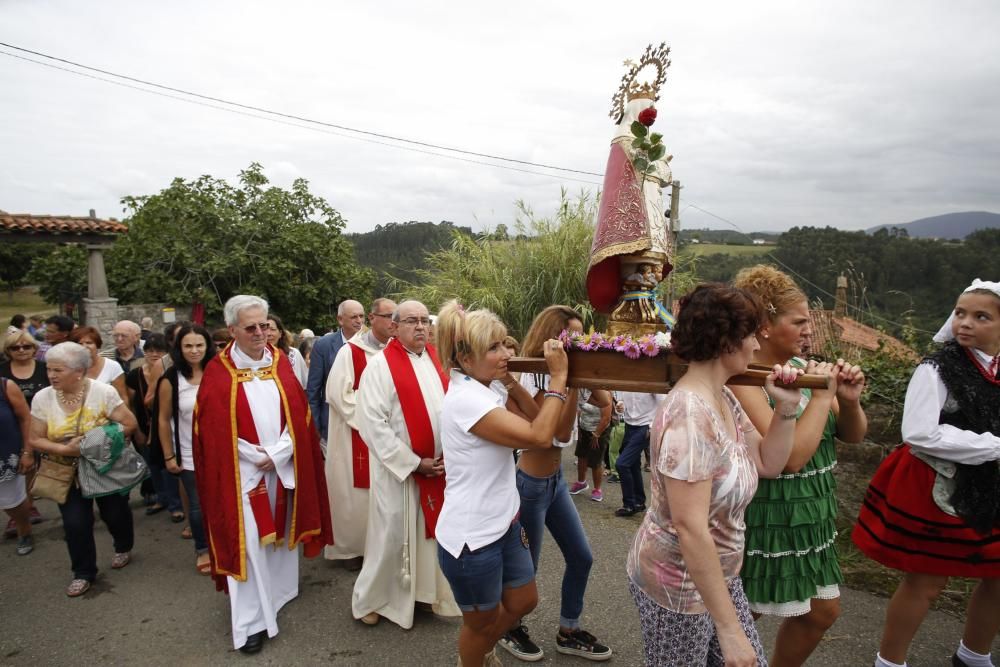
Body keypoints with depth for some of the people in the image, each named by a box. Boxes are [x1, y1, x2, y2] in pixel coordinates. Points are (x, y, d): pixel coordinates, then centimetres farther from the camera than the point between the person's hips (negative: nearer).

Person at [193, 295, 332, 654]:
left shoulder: (281, 362, 2)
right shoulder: (218, 372, -7)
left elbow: (298, 413, 1)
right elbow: (215, 428, -8)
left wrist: (277, 454, -10)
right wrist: (257, 457, -12)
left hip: (284, 466, 4)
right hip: (241, 470, -3)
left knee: (279, 531, 16)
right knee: (247, 541, -1)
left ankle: (278, 591, 36)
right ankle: (250, 620, 9)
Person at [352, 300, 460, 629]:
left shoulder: (436, 359, 5)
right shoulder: (381, 365, -13)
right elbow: (371, 423, -17)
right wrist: (414, 462, -16)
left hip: (440, 466, 5)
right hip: (398, 470, -5)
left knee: (433, 533, 15)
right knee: (392, 536, 8)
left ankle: (429, 592, 35)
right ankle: (369, 599, 30)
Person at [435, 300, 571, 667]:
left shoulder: (483, 391, 4)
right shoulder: (466, 399, -26)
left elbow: (529, 421, 15)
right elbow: (539, 436, -29)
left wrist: (510, 380, 6)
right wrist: (558, 376, -22)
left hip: (503, 524, 9)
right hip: (472, 537, -9)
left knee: (523, 601, 25)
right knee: (482, 621, 16)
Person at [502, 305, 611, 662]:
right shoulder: (533, 377, -21)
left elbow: (604, 404, 8)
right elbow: (561, 433, -26)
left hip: (555, 479, 9)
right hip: (531, 484, -9)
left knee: (581, 557, 15)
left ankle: (568, 631, 34)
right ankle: (510, 627, 37)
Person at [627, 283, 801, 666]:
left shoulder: (723, 397, 1)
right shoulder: (690, 415, -29)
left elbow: (768, 464, 9)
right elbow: (690, 529, -30)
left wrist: (786, 407, -5)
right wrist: (729, 628, -25)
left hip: (717, 573, 8)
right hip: (678, 584, -8)